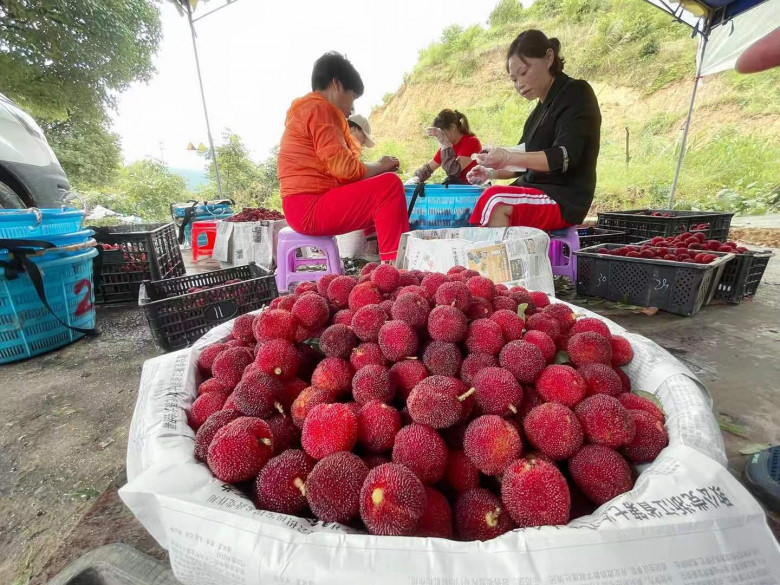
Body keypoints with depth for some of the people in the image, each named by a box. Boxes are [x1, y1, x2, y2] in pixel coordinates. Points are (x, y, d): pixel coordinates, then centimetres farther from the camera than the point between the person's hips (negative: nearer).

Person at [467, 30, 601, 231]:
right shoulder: (542, 108, 18)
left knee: (495, 201, -31)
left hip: (565, 199, -8)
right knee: (473, 204, -3)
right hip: (537, 192, 8)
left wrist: (508, 157, -29)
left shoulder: (576, 93, -4)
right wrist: (492, 173, 3)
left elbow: (564, 158, -19)